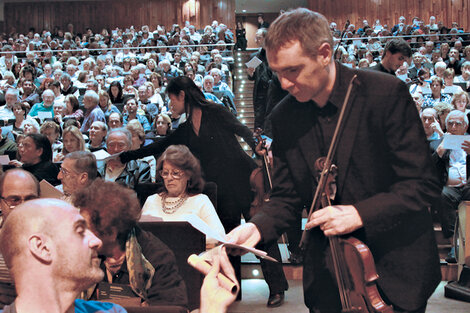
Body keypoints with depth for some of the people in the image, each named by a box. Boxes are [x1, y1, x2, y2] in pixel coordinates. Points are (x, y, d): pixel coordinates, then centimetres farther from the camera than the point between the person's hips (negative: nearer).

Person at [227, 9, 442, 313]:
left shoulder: (386, 92, -16)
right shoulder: (284, 116, -3)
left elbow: (424, 183, -15)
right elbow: (287, 197, 3)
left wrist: (359, 213, -25)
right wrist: (256, 227, -17)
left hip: (396, 264, -3)